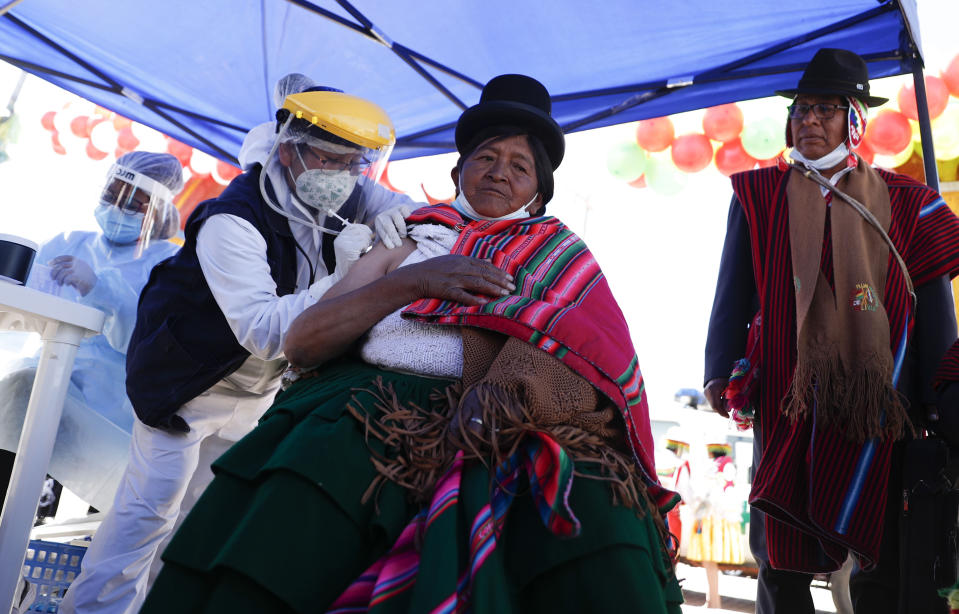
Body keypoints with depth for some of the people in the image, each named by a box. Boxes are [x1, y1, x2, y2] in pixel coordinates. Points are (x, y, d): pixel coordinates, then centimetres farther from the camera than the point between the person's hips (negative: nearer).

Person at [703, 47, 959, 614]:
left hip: (877, 406, 1)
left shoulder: (903, 203, 7)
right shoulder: (758, 195, 7)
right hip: (785, 401, 0)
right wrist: (721, 372, -4)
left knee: (883, 558, 9)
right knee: (781, 558, 5)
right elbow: (734, 294, 5)